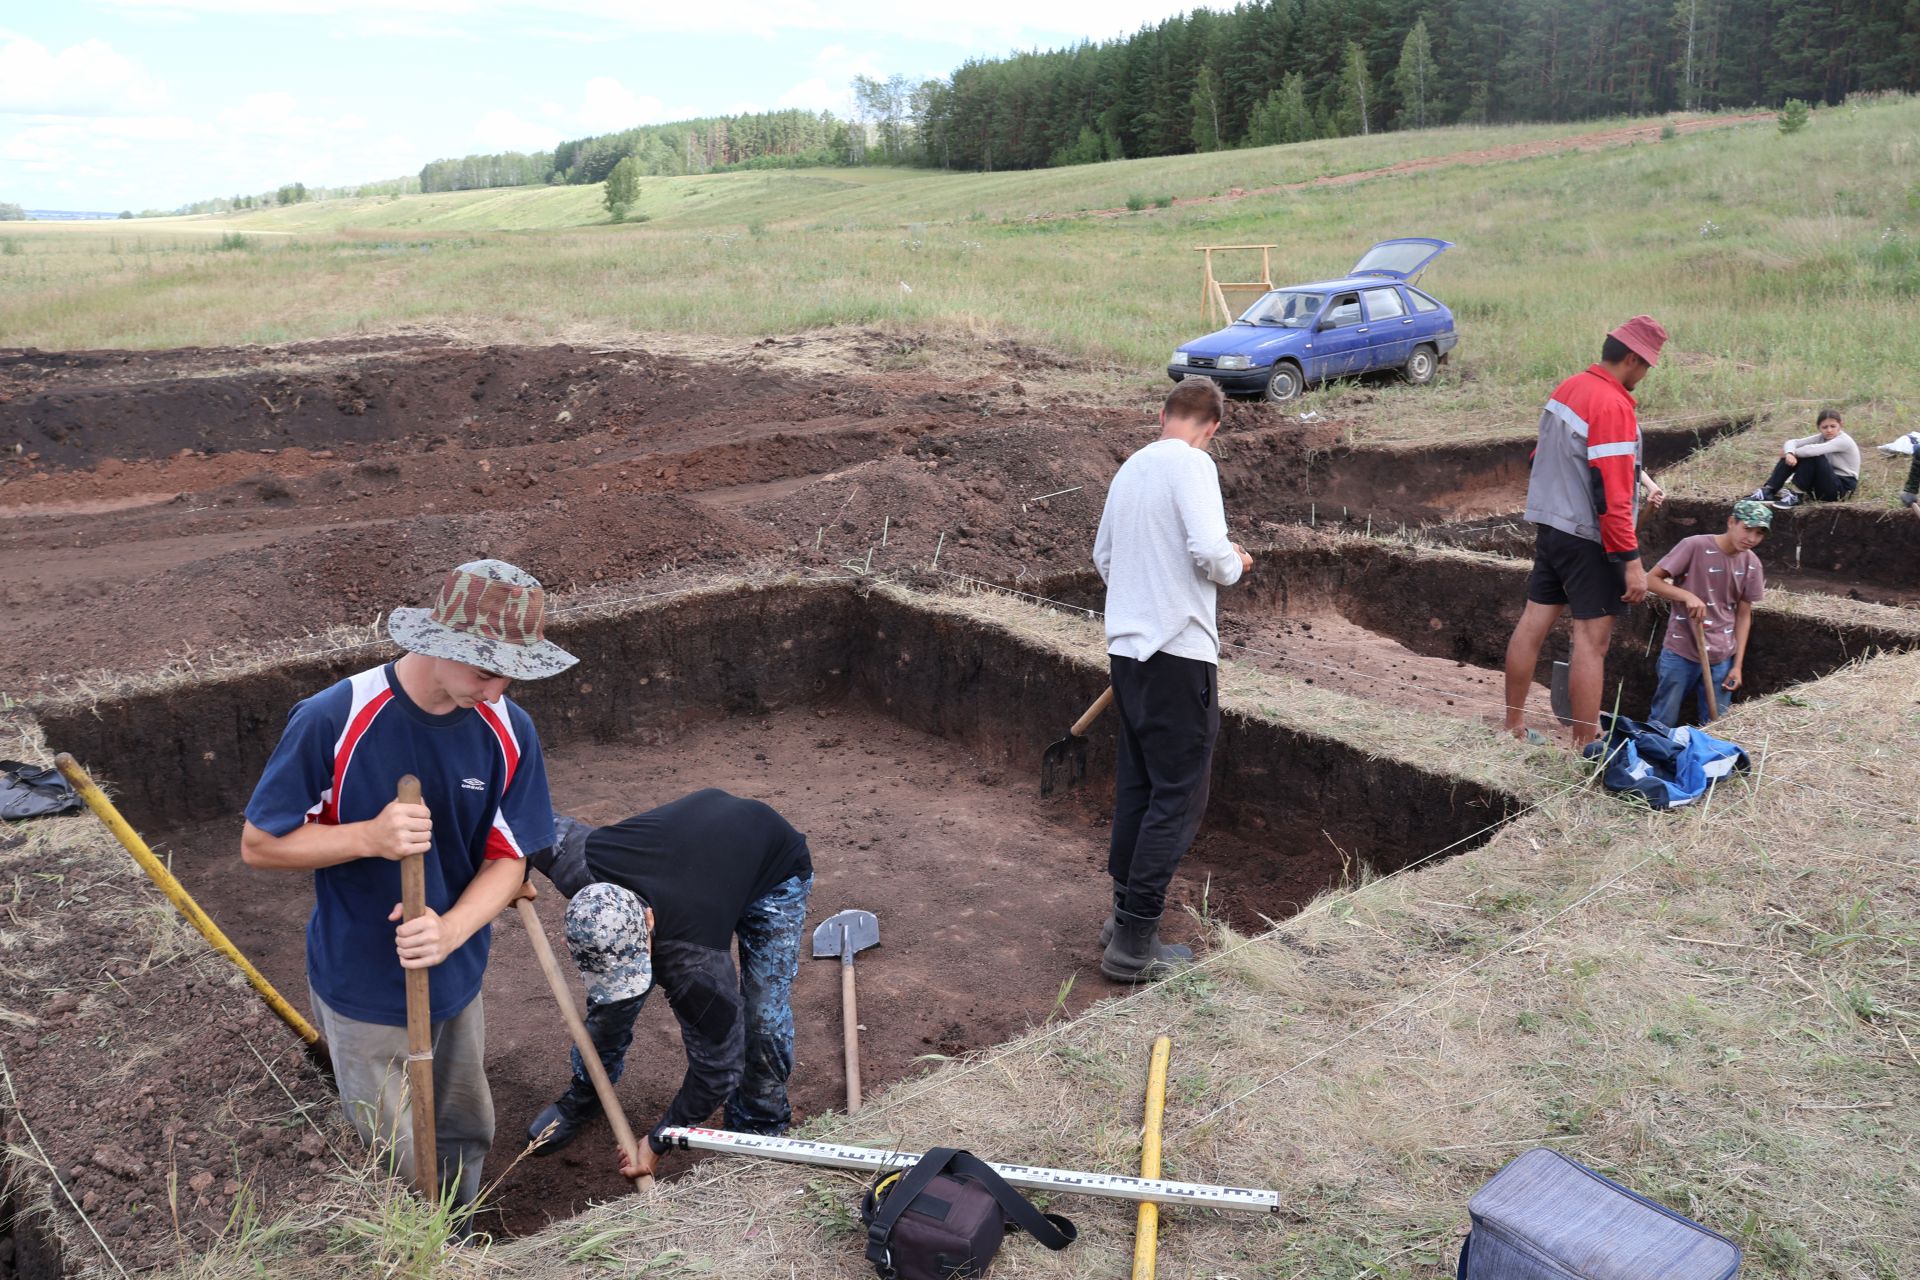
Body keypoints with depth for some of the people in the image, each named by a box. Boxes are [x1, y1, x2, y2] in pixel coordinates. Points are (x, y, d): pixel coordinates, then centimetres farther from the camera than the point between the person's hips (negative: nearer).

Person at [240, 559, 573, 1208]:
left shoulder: (508, 731, -12)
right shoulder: (332, 720, -24)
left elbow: (508, 859, -6)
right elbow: (259, 844, -14)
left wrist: (452, 930, -25)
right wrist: (370, 837, -30)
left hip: (456, 980, 4)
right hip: (362, 990, -4)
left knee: (466, 1139, 22)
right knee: (401, 1164, 9)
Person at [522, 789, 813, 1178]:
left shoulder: (693, 963, -42)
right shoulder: (578, 867, -34)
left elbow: (718, 1067, -26)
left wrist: (658, 1141, -14)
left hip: (776, 867, -5)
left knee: (764, 1019, -14)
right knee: (612, 990, 2)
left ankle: (759, 1127, 13)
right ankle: (583, 1095, 27)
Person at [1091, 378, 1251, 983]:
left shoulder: (1131, 467, 13)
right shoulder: (1191, 464, -10)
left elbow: (1103, 556, 21)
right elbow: (1209, 550, -21)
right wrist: (1236, 564, 0)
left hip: (1128, 645, 8)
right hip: (1178, 651, -8)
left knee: (1136, 785, 16)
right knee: (1178, 796, -2)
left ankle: (1125, 914, 25)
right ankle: (1134, 944, 0)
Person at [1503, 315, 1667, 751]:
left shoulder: (1567, 388, 8)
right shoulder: (1614, 406, -19)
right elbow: (1611, 495, -23)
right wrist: (1632, 561, -20)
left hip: (1550, 526, 9)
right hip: (1588, 539, -9)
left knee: (1533, 623, 12)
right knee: (1592, 639, -2)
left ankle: (1513, 727, 21)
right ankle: (1585, 746, 2)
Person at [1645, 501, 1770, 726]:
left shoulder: (1752, 564, 3)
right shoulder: (1695, 546, -12)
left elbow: (1744, 615, 8)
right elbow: (1651, 580, -10)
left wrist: (1738, 665, 5)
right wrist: (1687, 595, -26)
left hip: (1722, 658, 4)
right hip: (1680, 653, -4)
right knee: (1662, 724, 1)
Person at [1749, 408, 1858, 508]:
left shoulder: (1844, 441, -19)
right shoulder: (1821, 438, 3)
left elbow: (1813, 450, -34)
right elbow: (1792, 442, -7)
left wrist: (1794, 452, -17)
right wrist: (1789, 453, -29)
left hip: (1843, 488, -7)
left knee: (1813, 455, -29)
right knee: (1791, 457, -9)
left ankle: (1795, 496, -22)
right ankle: (1768, 491, -16)